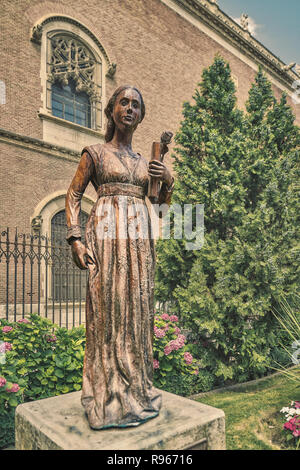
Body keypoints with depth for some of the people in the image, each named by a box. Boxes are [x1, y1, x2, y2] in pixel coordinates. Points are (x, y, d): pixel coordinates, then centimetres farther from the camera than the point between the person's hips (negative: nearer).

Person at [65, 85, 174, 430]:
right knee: (107, 308, -5)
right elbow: (73, 196, 3)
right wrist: (75, 239, -9)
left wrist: (167, 180, 3)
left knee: (137, 309, 6)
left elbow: (163, 202, 23)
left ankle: (137, 390, 20)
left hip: (139, 238, 5)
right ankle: (108, 399, 8)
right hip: (106, 233, -4)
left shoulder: (145, 161, 20)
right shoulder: (95, 152, 8)